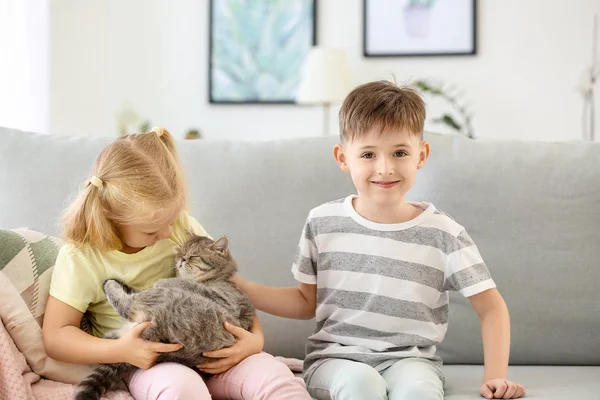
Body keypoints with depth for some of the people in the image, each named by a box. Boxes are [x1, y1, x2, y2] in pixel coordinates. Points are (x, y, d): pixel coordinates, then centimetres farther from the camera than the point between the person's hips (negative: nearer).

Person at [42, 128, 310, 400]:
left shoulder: (184, 228, 0)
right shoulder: (82, 257, -9)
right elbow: (55, 336, -7)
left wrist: (256, 337, -11)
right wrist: (121, 350, -23)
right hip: (145, 364, -3)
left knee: (275, 376, -26)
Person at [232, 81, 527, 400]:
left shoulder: (444, 234, -3)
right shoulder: (322, 223, 2)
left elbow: (490, 306, 3)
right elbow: (307, 302, 13)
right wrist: (236, 285, 2)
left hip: (410, 358, -1)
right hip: (335, 357, 1)